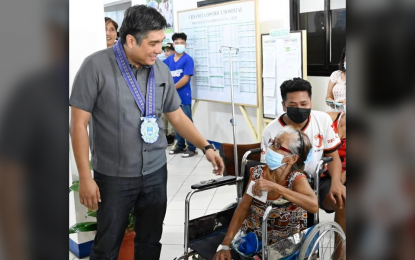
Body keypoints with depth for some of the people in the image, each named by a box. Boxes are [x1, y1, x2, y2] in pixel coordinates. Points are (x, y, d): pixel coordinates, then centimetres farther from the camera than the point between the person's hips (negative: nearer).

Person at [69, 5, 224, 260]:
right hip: (114, 176, -4)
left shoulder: (161, 69, 1)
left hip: (155, 172, 4)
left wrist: (206, 147, 2)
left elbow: (177, 116, 10)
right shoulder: (96, 66, -13)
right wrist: (85, 177, -12)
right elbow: (79, 124, -11)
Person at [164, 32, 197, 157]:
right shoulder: (169, 60, 9)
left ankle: (192, 148, 6)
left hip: (184, 97, -6)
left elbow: (185, 79, -15)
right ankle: (180, 146, 24)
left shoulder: (188, 59, -8)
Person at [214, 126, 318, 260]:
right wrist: (225, 245, -12)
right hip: (251, 239, 3)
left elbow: (314, 205, -39)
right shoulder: (257, 173, -9)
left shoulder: (297, 179, -20)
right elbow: (243, 209, -5)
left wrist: (274, 186, -40)